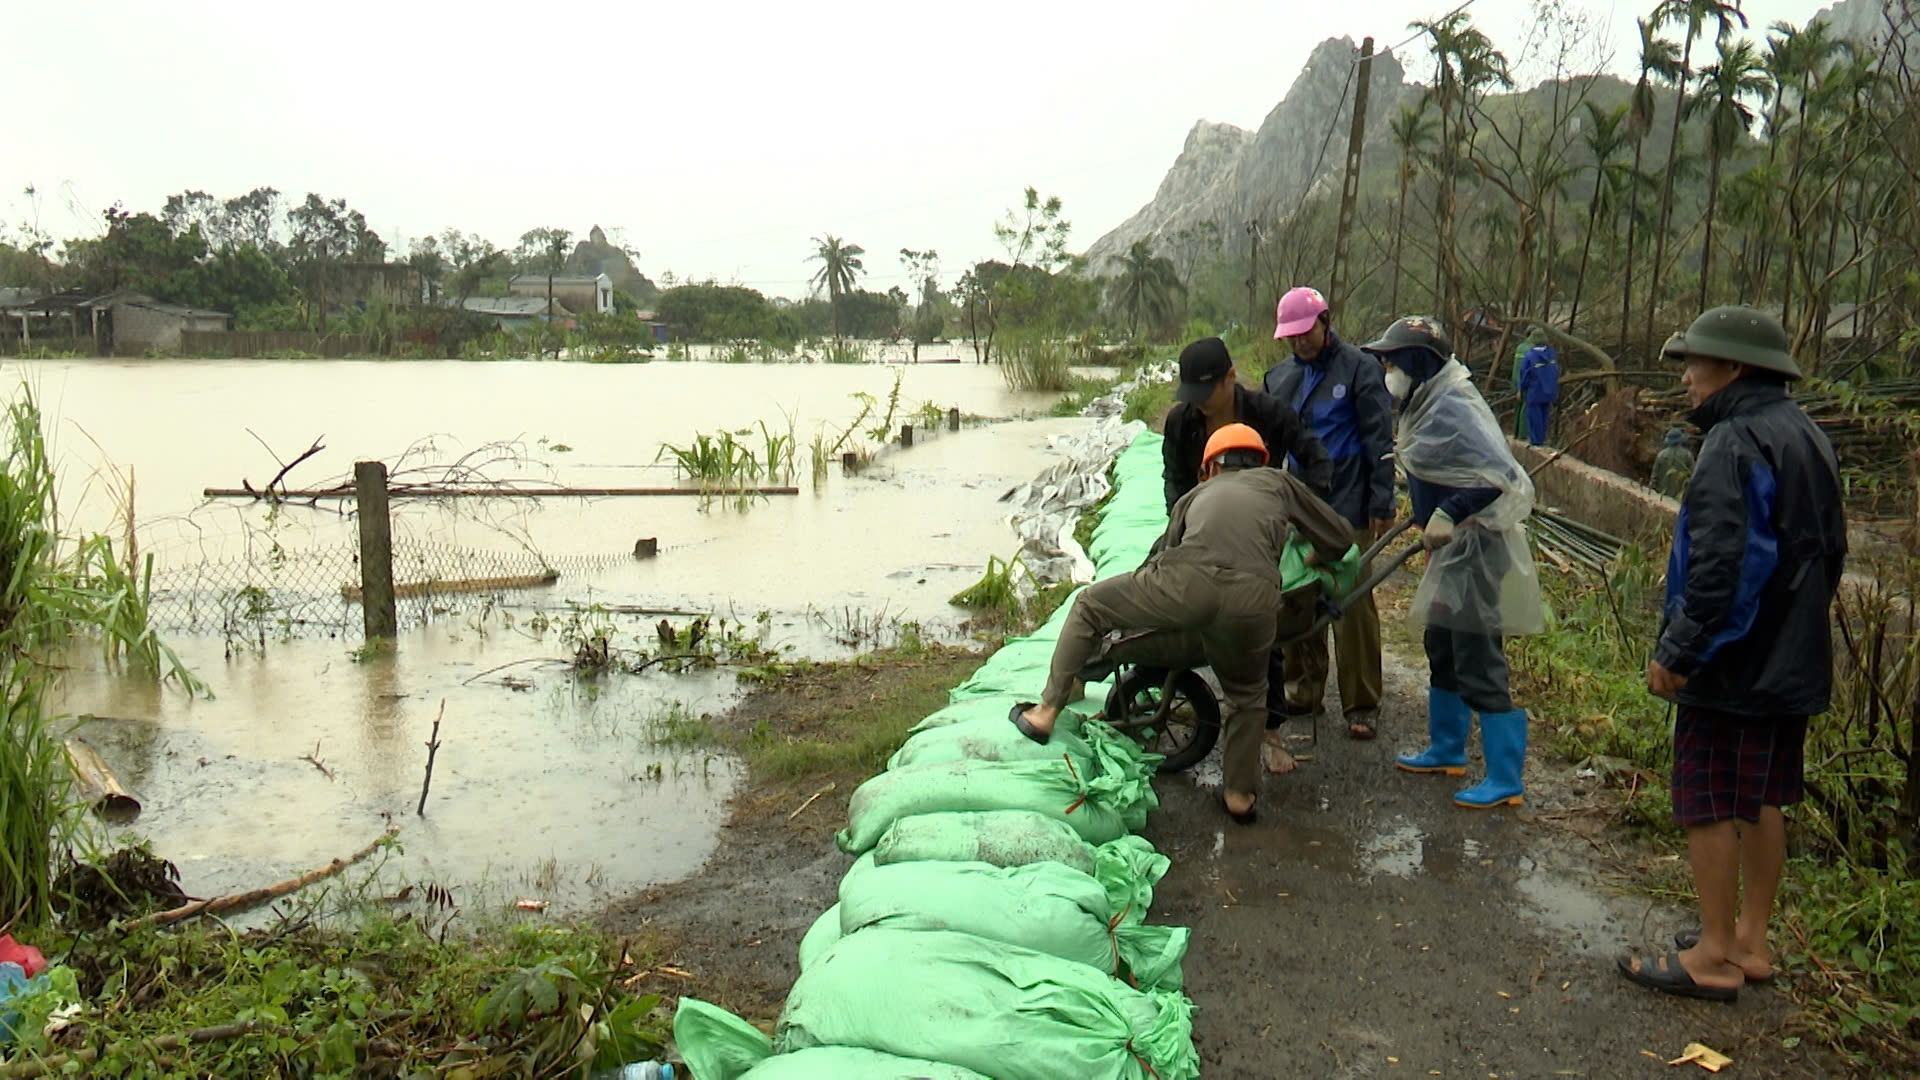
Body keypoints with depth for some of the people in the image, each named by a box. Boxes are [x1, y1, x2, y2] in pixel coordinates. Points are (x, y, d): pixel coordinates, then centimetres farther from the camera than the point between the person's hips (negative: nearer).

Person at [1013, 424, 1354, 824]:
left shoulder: (1197, 494, 36)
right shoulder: (1279, 482, 35)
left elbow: (1161, 555, 37)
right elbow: (1339, 539, 39)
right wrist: (1316, 559, 62)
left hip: (1190, 580, -1)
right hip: (1254, 598, 1)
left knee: (1090, 604, 23)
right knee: (1247, 695, 29)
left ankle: (1046, 712, 24)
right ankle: (1239, 794, 32)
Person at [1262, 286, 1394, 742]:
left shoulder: (1359, 368, -3)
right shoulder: (1279, 378, 14)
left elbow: (1380, 439, -5)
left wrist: (1381, 503, -9)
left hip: (1347, 511, -5)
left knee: (1353, 607, -3)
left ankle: (1361, 705, 6)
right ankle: (1303, 690, 21)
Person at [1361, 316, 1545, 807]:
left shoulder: (1451, 408, -20)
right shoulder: (1427, 403, 10)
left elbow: (1498, 473, -27)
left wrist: (1449, 515, -29)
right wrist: (1427, 521, 22)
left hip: (1477, 544, -11)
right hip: (1453, 545, 11)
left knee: (1478, 661, -6)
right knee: (1442, 648, 20)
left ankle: (1505, 780, 3)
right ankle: (1446, 750, 36)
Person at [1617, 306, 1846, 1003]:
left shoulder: (1734, 443, -19)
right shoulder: (1808, 438, 11)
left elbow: (1718, 565, -26)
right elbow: (1831, 551, 18)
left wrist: (1677, 651, -20)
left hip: (1732, 665, -9)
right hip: (1793, 661, 10)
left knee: (1709, 803, 1)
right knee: (1762, 800, 17)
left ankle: (1715, 957, 10)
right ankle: (1751, 939, 28)